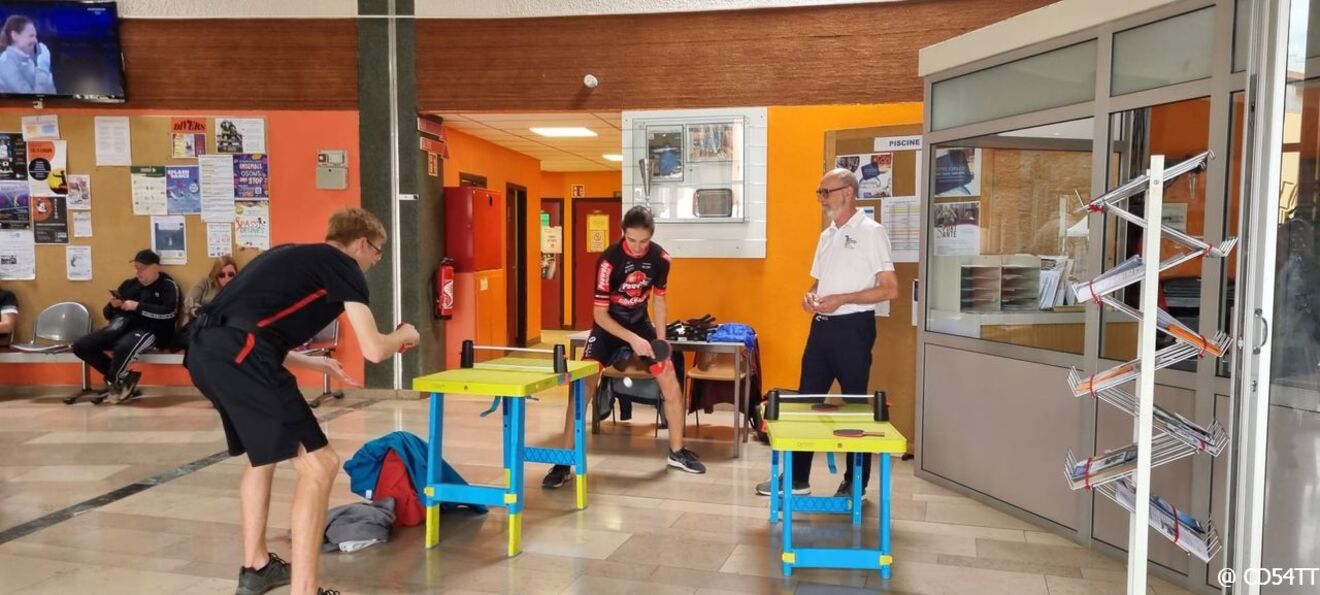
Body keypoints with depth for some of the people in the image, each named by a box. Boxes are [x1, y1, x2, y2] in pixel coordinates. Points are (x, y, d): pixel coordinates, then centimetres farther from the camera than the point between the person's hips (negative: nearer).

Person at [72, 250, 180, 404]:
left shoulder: (168, 286, 3)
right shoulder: (128, 284, 20)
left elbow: (169, 312, -16)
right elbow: (108, 314, 22)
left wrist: (138, 307, -16)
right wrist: (113, 305, -3)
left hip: (150, 330, -7)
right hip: (123, 327, 7)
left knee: (123, 347, -39)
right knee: (81, 346, -9)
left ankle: (115, 380, -7)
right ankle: (122, 377, -2)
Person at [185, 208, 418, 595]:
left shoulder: (294, 257, 28)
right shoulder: (343, 267, 5)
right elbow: (374, 350, -2)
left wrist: (318, 365, 39)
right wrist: (404, 336, 20)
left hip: (204, 349, 10)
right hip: (238, 356, -10)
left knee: (263, 453, 28)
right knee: (318, 465, -3)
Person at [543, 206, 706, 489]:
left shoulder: (660, 258, -14)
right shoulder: (609, 261, -27)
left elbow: (659, 299, 2)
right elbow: (599, 313, -23)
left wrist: (661, 339, -5)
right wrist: (632, 339, -32)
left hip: (640, 323, 4)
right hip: (608, 325, -4)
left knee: (671, 382, -1)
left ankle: (677, 452, 18)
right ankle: (564, 462, -6)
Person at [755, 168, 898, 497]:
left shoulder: (871, 232, -9)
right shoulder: (827, 235, 15)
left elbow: (890, 289, -13)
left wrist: (842, 299, -19)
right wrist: (811, 296, 1)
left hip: (853, 327, -7)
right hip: (822, 326, 8)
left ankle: (856, 482, 16)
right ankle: (797, 478, 17)